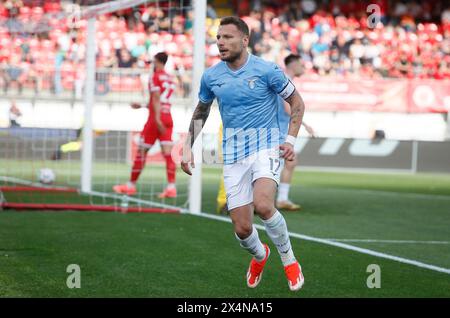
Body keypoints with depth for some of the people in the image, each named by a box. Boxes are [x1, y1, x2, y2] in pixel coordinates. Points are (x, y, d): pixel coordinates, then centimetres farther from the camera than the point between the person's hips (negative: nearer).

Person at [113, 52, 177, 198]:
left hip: (156, 119, -6)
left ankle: (131, 185, 11)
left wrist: (157, 119, -25)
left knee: (141, 152, 4)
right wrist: (142, 106, 34)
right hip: (168, 119, 6)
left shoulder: (156, 77, -5)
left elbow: (156, 98, -17)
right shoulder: (170, 79, 18)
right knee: (168, 154, -3)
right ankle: (171, 187, -14)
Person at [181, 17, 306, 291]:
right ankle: (259, 256, 37)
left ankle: (290, 262, -6)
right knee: (242, 229, 0)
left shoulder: (267, 70, -9)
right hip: (233, 154, 4)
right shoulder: (211, 76, 2)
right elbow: (201, 112, 19)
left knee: (263, 205, -30)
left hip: (266, 146, -4)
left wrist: (291, 140, -10)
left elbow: (297, 103, 1)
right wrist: (188, 148, 11)